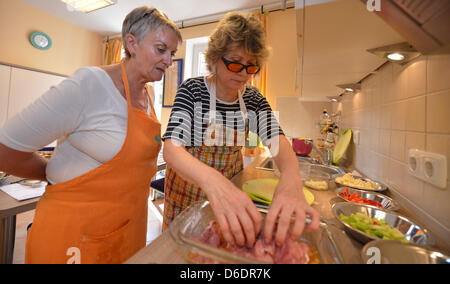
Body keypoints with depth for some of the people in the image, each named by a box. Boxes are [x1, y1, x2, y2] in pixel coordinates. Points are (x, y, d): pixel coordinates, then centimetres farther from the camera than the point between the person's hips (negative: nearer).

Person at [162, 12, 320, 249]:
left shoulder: (253, 100, -8)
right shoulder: (192, 90, -19)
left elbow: (278, 142, -21)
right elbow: (171, 149, -32)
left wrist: (292, 181, -43)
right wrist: (212, 180, -52)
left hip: (230, 185, 3)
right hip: (188, 182, -2)